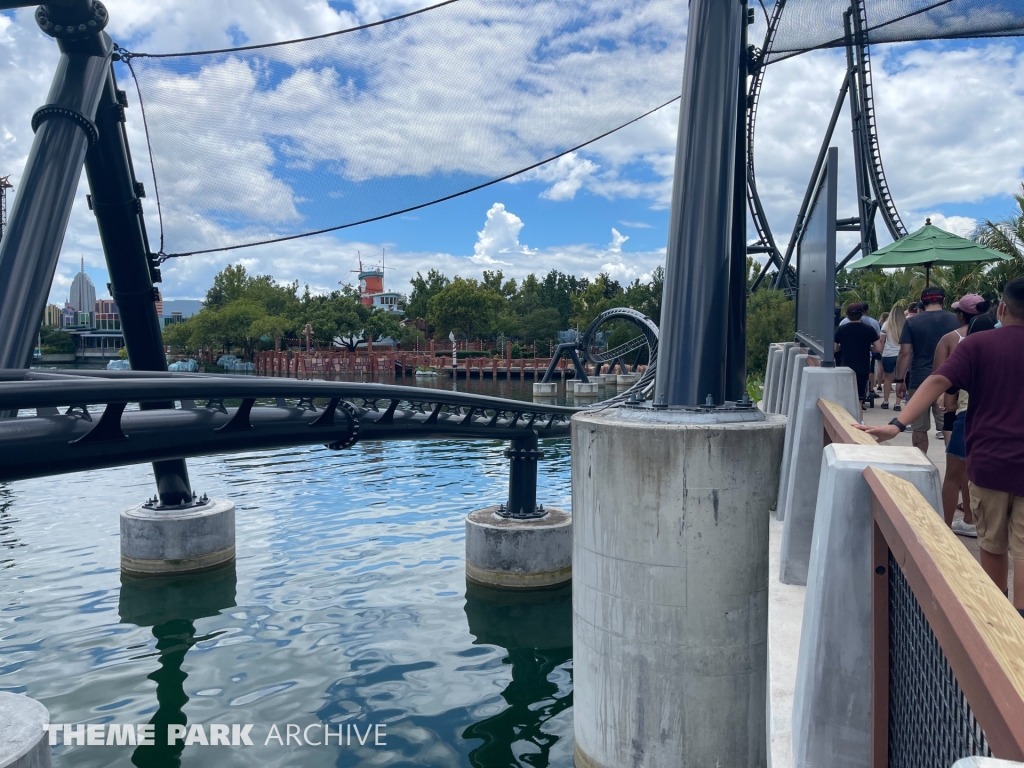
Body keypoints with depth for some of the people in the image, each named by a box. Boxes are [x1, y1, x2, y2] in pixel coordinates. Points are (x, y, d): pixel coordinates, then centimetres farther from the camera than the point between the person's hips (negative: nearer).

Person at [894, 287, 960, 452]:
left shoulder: (912, 322, -1)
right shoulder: (955, 320, 3)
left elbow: (905, 353, -5)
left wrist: (900, 380, 0)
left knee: (920, 428, 6)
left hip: (919, 380, -1)